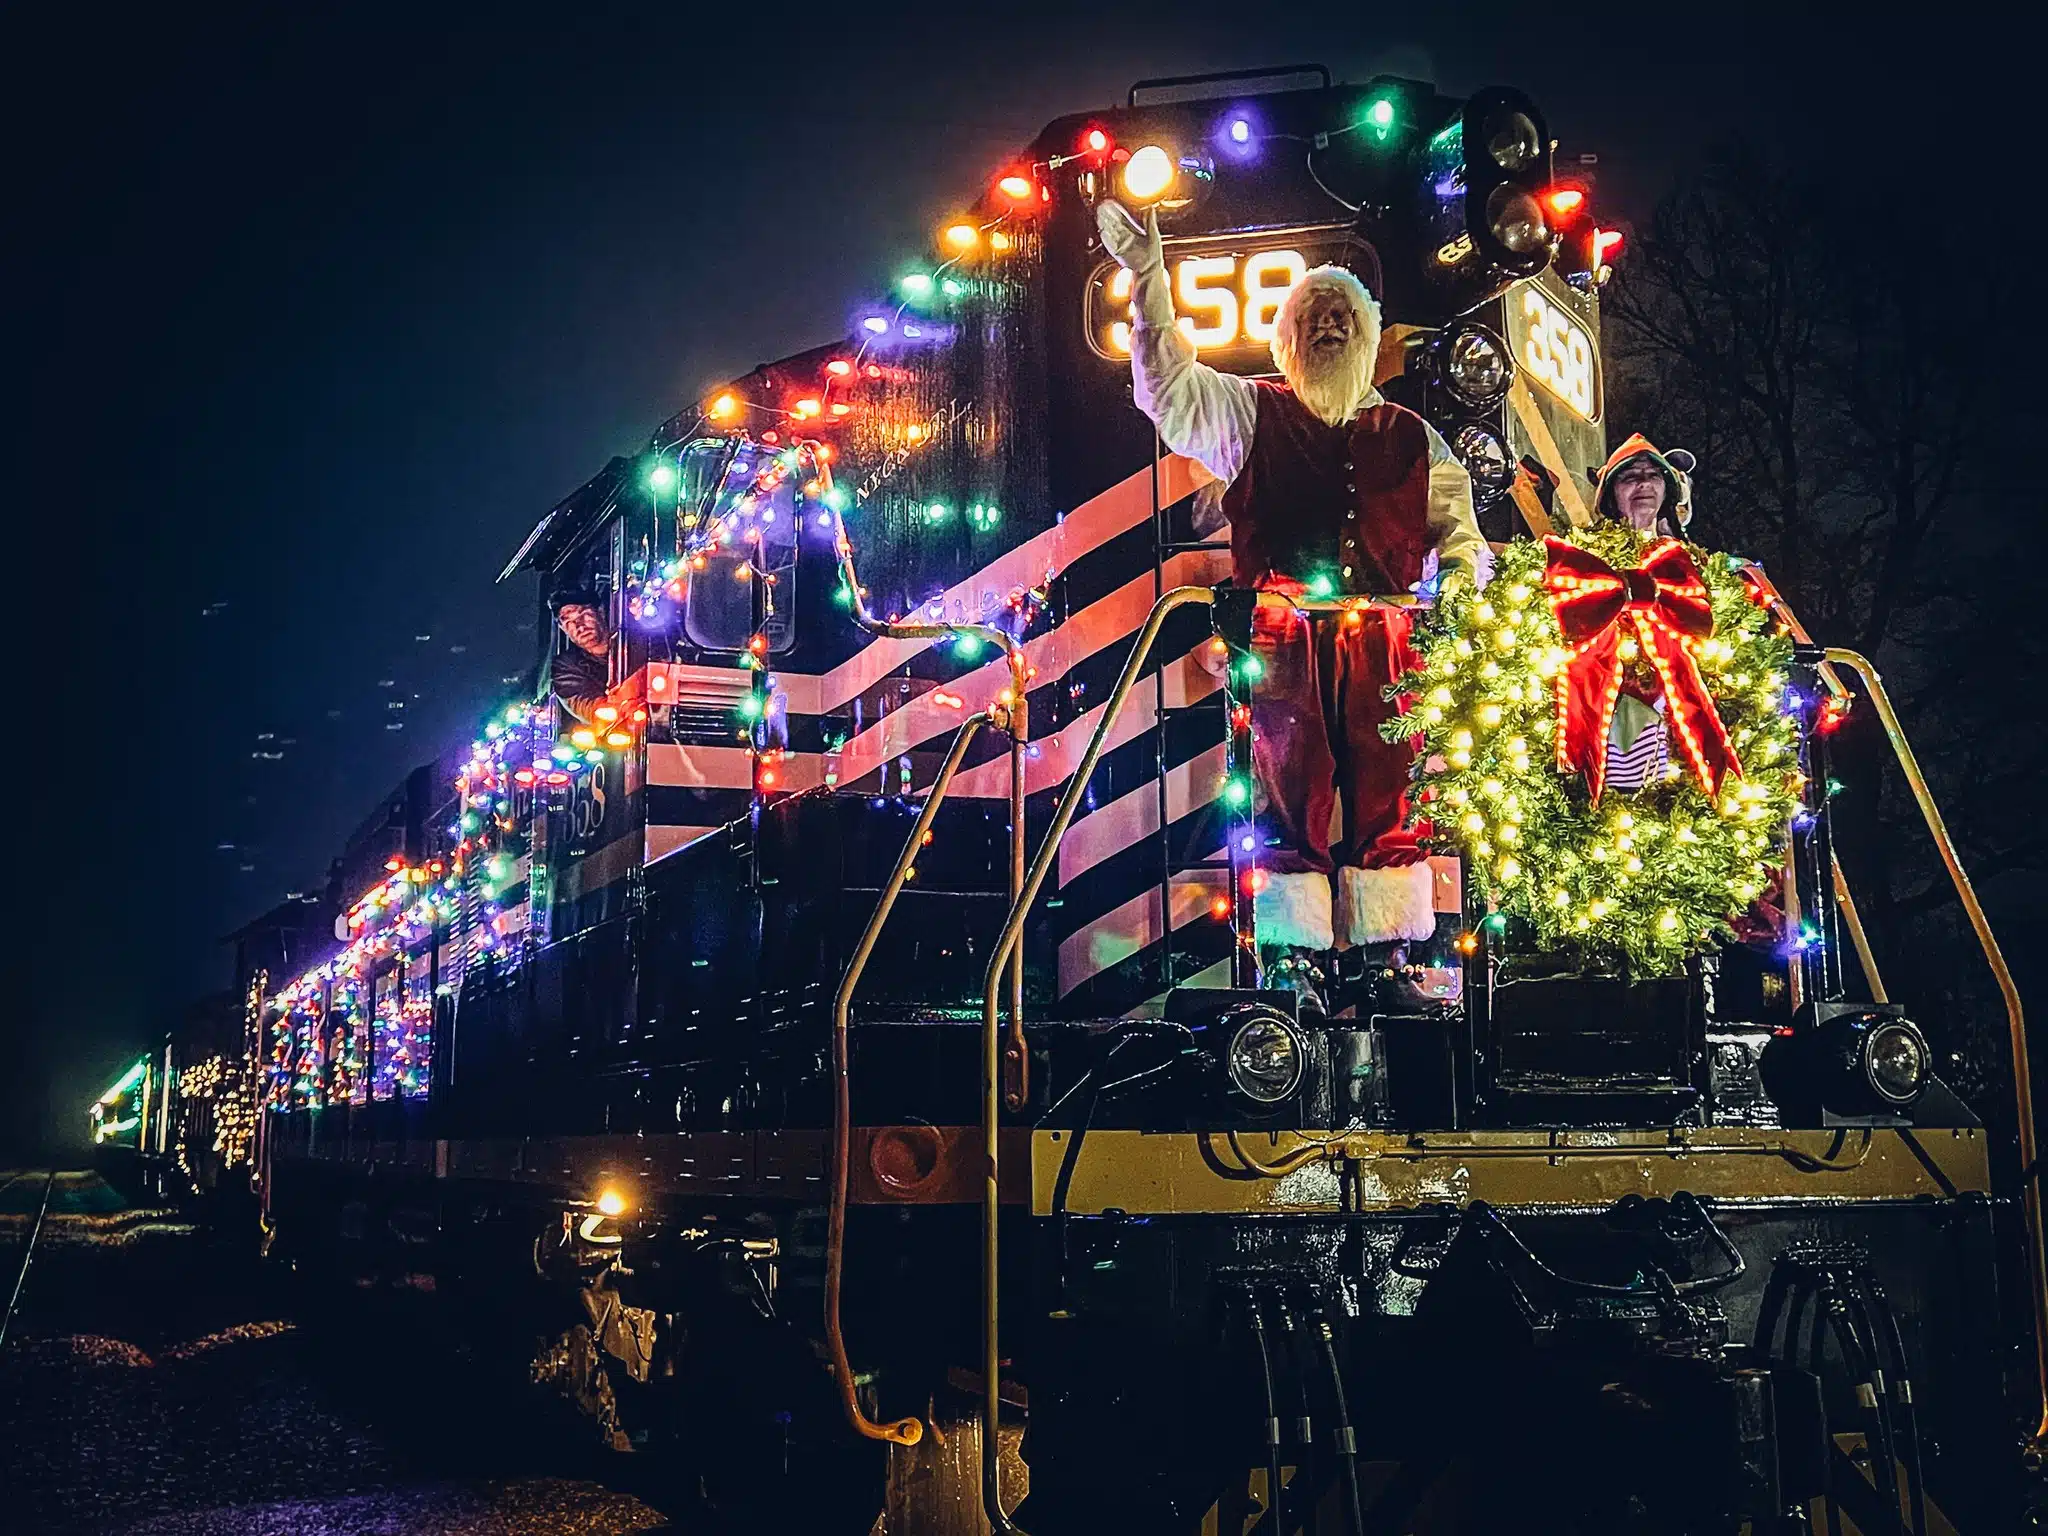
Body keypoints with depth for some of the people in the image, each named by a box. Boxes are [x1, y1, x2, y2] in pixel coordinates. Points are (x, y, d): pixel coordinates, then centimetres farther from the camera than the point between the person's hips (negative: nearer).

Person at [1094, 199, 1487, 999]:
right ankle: (1295, 955, -2)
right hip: (1285, 644, -2)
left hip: (1385, 641, 2)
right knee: (1292, 791, -4)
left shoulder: (1407, 436, 20)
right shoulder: (1250, 413, 14)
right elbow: (1170, 384, 2)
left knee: (1387, 801, -1)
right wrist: (1147, 274, -5)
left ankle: (1393, 951, 4)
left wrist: (1462, 580, 0)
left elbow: (1455, 527, 21)